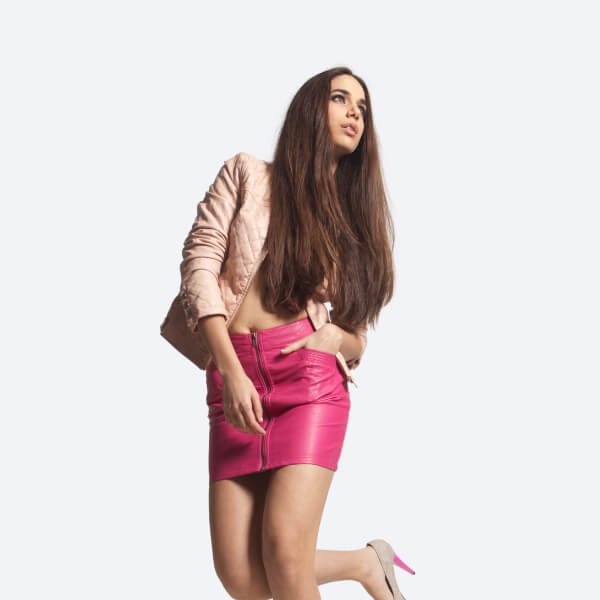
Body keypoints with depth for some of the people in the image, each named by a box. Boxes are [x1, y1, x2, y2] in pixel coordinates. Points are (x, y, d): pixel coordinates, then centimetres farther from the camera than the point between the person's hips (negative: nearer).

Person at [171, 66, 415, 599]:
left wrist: (335, 337, -8)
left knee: (283, 552, -19)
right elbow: (199, 262, 0)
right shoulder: (248, 174, 12)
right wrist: (230, 370, -12)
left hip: (311, 376, 0)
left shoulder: (357, 216, 18)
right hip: (235, 377, 0)